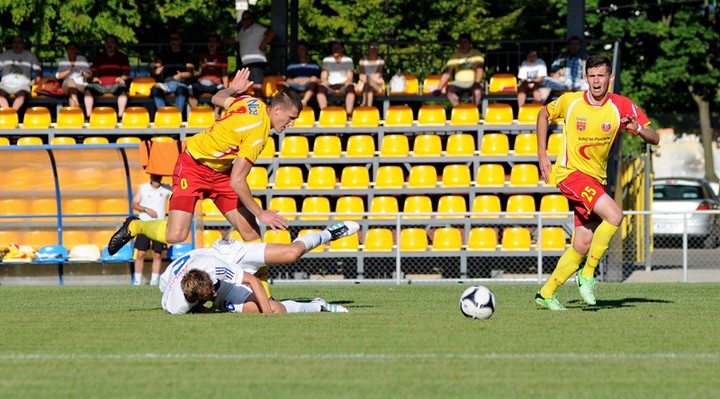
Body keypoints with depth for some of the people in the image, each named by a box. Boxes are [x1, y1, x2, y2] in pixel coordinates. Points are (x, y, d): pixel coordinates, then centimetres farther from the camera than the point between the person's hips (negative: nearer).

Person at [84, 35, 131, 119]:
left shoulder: (122, 57, 20)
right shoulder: (98, 57, 26)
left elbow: (127, 72, 11)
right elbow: (93, 71, 21)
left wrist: (122, 78, -11)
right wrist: (94, 78, -2)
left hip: (115, 85, -2)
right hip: (100, 86, 2)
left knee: (123, 88, -38)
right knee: (88, 88, -30)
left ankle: (120, 116, -43)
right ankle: (88, 116, -35)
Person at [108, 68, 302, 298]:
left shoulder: (253, 104, -4)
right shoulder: (258, 134, -29)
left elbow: (218, 99, 15)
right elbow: (237, 181, -28)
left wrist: (233, 89, 32)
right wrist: (260, 213, -21)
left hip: (220, 171, 9)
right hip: (193, 167, -9)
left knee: (251, 232, -3)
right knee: (176, 235, -21)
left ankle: (263, 295, 0)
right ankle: (134, 227, 10)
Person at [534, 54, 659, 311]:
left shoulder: (622, 107, -5)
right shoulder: (570, 101, -7)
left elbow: (654, 138, -6)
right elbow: (544, 114, 13)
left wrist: (637, 129, -29)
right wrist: (542, 154, 6)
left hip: (596, 180, 4)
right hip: (571, 173, -4)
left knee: (582, 246, 3)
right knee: (614, 215, -26)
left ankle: (546, 294, 16)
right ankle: (587, 275, -13)